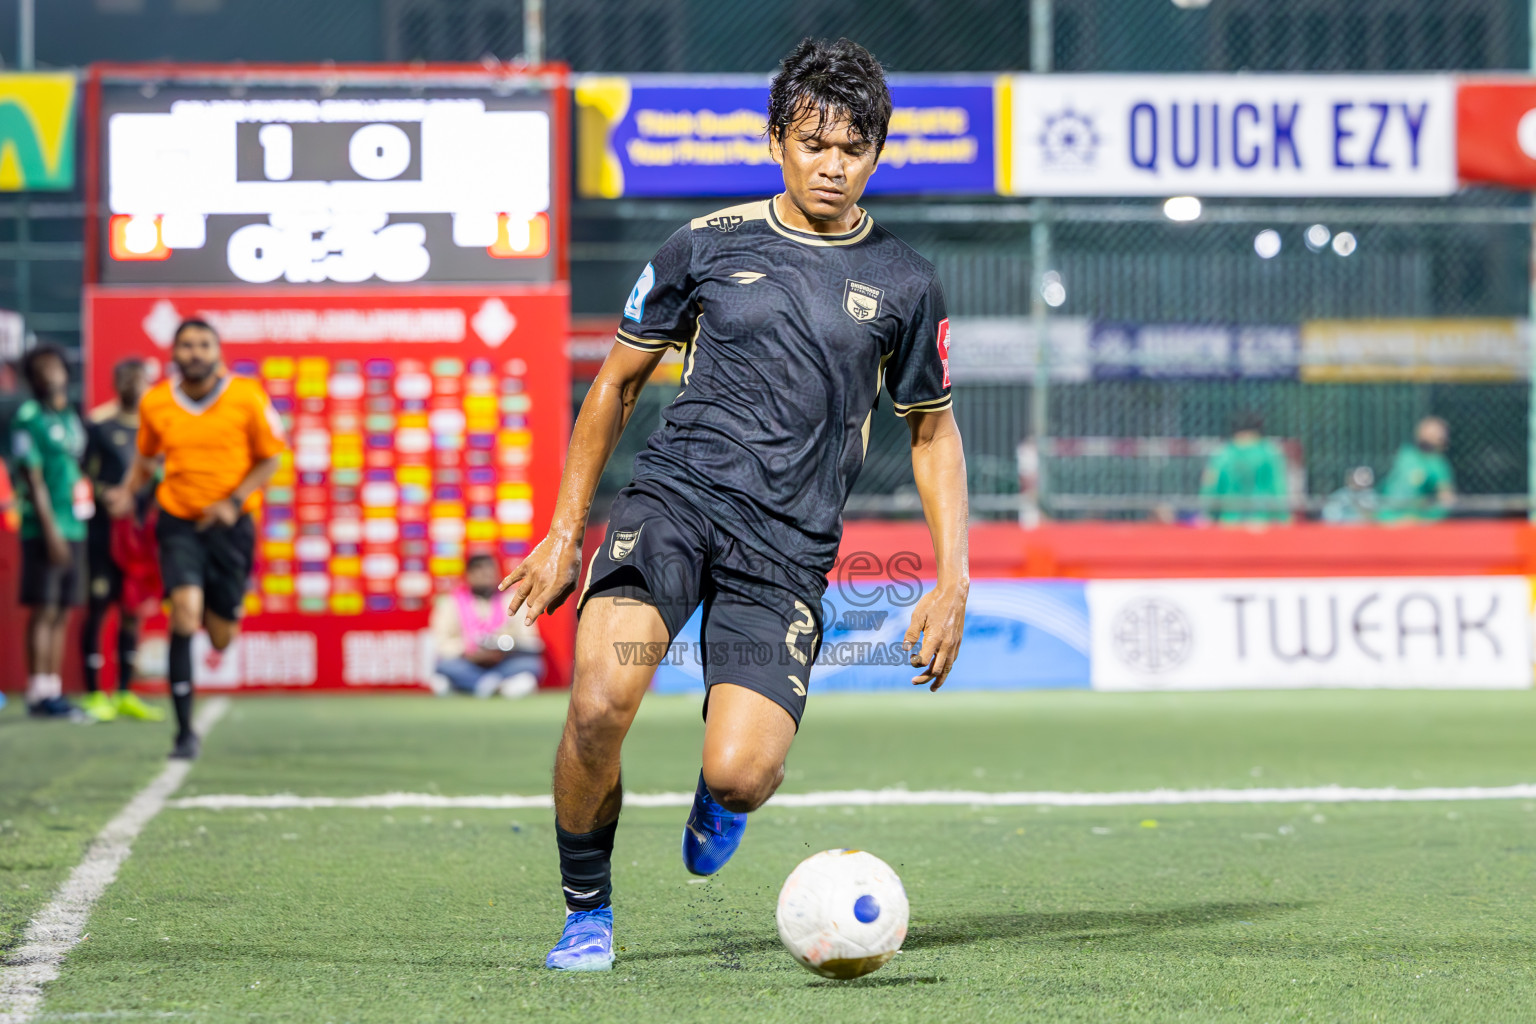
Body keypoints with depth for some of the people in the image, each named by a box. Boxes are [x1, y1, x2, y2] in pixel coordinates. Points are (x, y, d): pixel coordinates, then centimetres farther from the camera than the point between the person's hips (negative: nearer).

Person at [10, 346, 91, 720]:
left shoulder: (72, 419, 17)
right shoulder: (28, 418, -6)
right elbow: (33, 477, -12)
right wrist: (50, 529, -16)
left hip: (74, 526, 7)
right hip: (44, 528, -7)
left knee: (62, 612, 7)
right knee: (43, 610, -8)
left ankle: (53, 689, 10)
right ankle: (38, 693, -8)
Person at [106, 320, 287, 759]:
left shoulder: (247, 397, -7)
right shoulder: (154, 404, -1)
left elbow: (270, 458, 0)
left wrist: (234, 501, -13)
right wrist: (127, 491, -3)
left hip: (230, 525, 0)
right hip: (178, 522, 0)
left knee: (220, 638, 5)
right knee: (185, 611, -21)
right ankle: (185, 732, -16)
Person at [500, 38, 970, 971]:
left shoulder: (904, 284, 8)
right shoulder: (707, 246, 6)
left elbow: (933, 431, 19)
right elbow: (618, 382, 15)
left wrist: (952, 580, 9)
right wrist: (565, 534, 12)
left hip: (789, 545, 0)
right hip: (675, 498, 0)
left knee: (743, 776, -18)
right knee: (600, 703, -27)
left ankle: (721, 790, 24)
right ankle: (588, 915, -2)